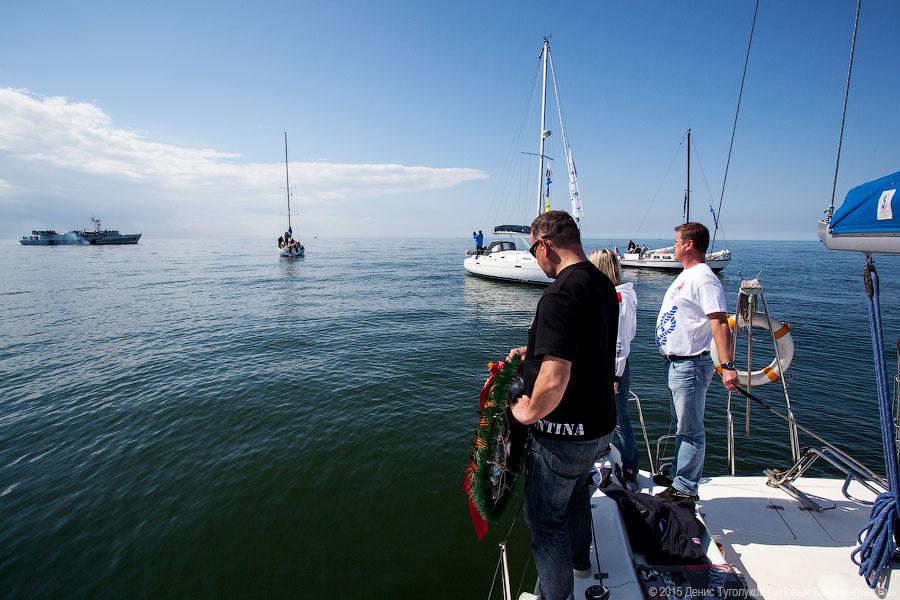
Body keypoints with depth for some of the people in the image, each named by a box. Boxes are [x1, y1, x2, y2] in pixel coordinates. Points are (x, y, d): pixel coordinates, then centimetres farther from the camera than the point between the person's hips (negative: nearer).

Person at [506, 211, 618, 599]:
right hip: (599, 422, 10)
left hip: (564, 433, -9)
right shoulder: (604, 285, 2)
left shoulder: (560, 295, -28)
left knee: (545, 518, 12)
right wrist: (534, 351, 15)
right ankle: (579, 560, 56)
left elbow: (554, 380, -35)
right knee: (577, 491, 32)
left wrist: (529, 412, -17)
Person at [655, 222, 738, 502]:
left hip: (689, 366, -10)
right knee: (680, 426, 22)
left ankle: (685, 489, 13)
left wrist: (727, 366, -33)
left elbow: (720, 323, -26)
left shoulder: (703, 278, -17)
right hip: (674, 364, 11)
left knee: (690, 431, 2)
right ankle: (677, 475, 37)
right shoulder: (686, 275, 14)